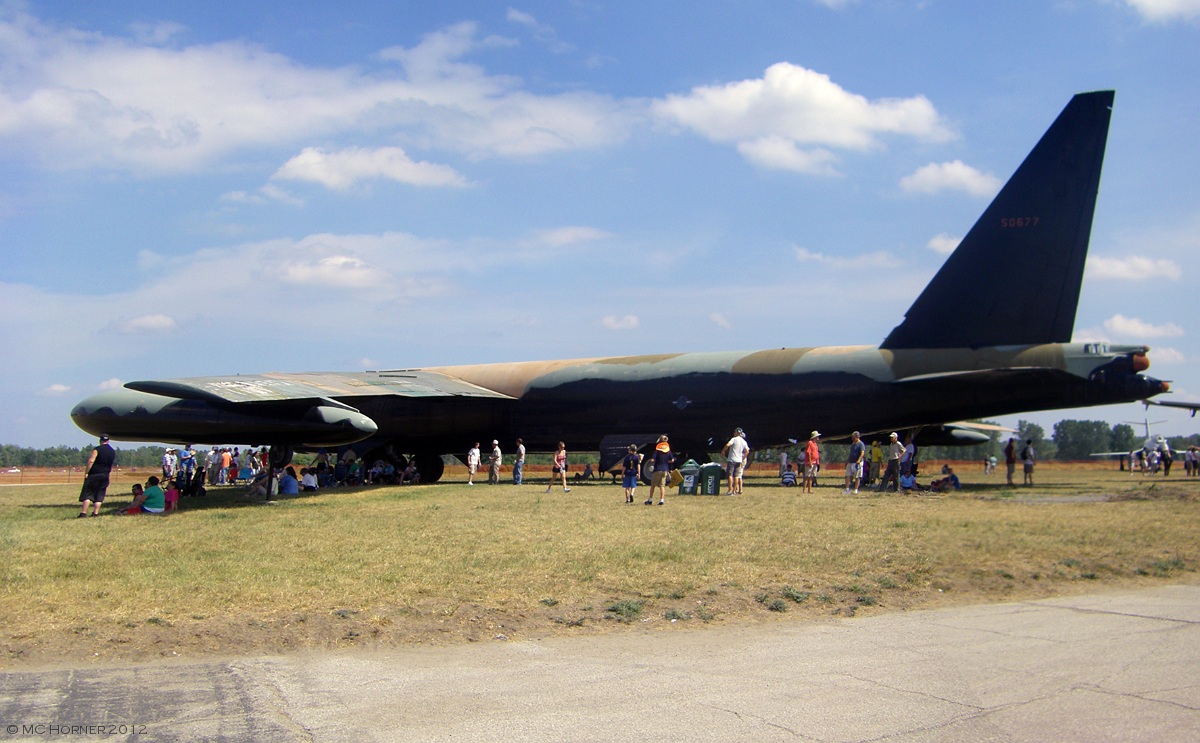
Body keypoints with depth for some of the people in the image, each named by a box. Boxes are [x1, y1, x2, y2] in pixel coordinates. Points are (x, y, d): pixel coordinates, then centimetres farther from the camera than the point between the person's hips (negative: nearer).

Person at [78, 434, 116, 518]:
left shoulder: (97, 449, -9)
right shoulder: (113, 452, 11)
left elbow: (91, 461, -17)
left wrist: (86, 472, -14)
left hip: (94, 474, -5)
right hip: (105, 476, 5)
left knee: (87, 494, -2)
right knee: (100, 495, 7)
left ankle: (84, 513, -7)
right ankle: (96, 513, 3)